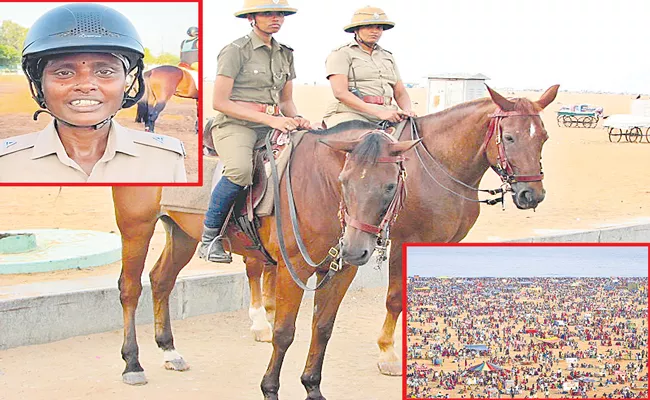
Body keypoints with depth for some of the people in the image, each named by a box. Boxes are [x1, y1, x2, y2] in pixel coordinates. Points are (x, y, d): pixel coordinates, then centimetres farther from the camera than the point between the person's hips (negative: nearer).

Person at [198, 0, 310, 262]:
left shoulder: (285, 54, 15)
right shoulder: (236, 51, -5)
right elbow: (219, 102, -12)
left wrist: (295, 120, -2)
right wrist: (268, 119, -17)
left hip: (271, 126, 7)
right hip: (234, 125, -7)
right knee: (240, 169, -36)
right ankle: (209, 236, -18)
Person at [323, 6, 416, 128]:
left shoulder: (387, 57, 25)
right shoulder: (342, 54, 4)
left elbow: (400, 93, 22)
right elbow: (340, 92, -10)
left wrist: (407, 111, -4)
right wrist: (379, 112, -20)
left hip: (386, 114, 6)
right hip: (351, 113, -6)